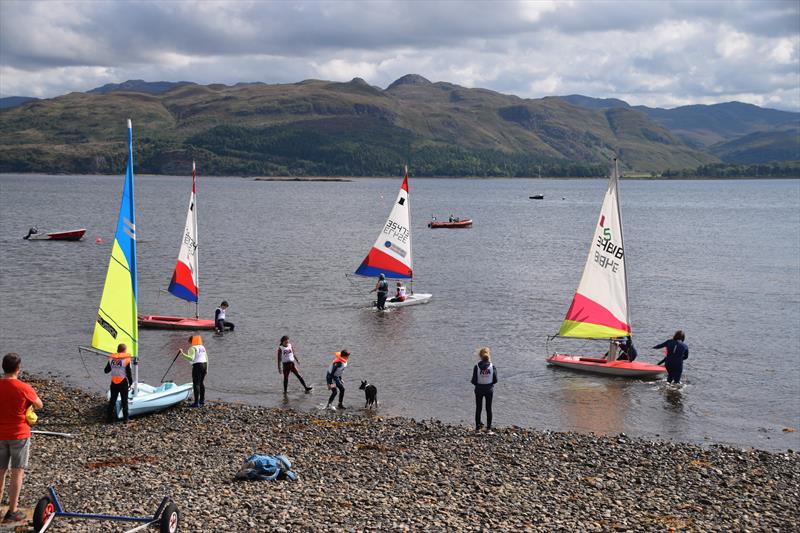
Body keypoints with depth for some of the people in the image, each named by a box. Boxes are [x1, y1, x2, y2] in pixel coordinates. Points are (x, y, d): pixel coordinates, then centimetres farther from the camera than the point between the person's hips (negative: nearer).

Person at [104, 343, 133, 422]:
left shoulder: (111, 358, 1)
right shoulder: (126, 359, -11)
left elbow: (106, 371, 10)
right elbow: (129, 373, -9)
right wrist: (130, 382, 3)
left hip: (114, 383, 3)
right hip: (123, 383, -3)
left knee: (112, 400, 14)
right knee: (124, 401, 8)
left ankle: (110, 417, 16)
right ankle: (125, 418, 11)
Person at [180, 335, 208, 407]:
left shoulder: (193, 348, -8)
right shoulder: (203, 347, 16)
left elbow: (191, 358, -22)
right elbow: (206, 359, 17)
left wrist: (183, 354, -24)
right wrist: (206, 368, 21)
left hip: (197, 366, -8)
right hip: (204, 365, 8)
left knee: (196, 384, -6)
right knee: (201, 383, 17)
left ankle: (196, 403, -9)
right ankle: (202, 400, 21)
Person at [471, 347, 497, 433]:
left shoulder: (477, 367, -16)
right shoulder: (492, 366, -12)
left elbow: (474, 381, -13)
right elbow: (495, 380, -7)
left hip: (479, 390, -1)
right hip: (489, 390, 1)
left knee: (478, 408, 11)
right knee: (489, 409, 12)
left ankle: (478, 427, 13)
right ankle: (489, 428, 14)